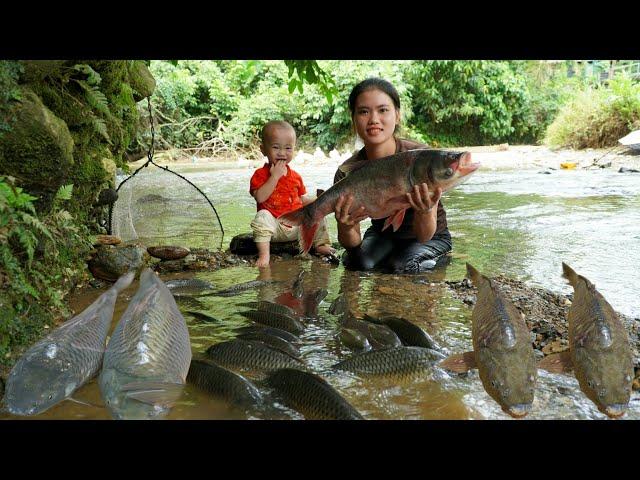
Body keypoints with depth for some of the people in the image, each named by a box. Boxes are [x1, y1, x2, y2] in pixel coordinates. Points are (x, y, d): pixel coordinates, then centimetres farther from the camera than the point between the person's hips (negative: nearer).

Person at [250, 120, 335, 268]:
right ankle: (264, 254, -32)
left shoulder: (295, 176, 12)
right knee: (262, 217, -32)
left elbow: (301, 198, 22)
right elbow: (260, 197, -21)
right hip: (274, 225, -4)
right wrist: (275, 176, -22)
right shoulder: (260, 174, -4)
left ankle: (321, 245, 5)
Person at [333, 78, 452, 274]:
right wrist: (345, 228, -39)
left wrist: (425, 212, -50)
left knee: (403, 266, -28)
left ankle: (431, 260, 4)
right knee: (358, 262, -25)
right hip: (382, 234, 2)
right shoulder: (347, 173, -19)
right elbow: (353, 243, -16)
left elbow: (424, 236, -27)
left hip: (432, 237, -1)